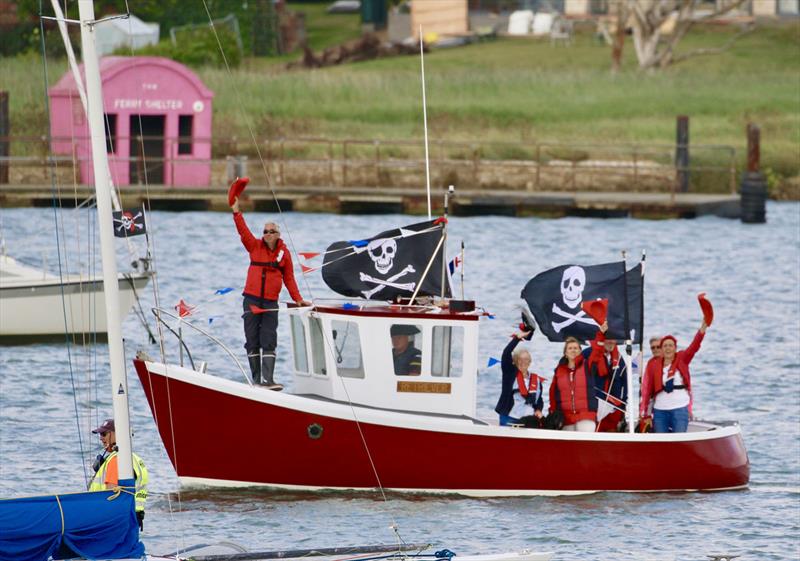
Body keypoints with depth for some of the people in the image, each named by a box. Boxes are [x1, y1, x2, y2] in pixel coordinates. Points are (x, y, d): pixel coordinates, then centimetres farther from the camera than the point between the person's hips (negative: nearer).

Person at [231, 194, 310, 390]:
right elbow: (243, 231, -8)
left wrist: (298, 299, 0)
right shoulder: (255, 246, 3)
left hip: (270, 303, -1)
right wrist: (236, 212, -19)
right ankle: (256, 380, 9)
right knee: (252, 341, 3)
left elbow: (289, 278, 6)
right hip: (251, 300, 1)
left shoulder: (284, 253, 2)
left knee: (269, 342, -7)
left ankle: (268, 380, -14)